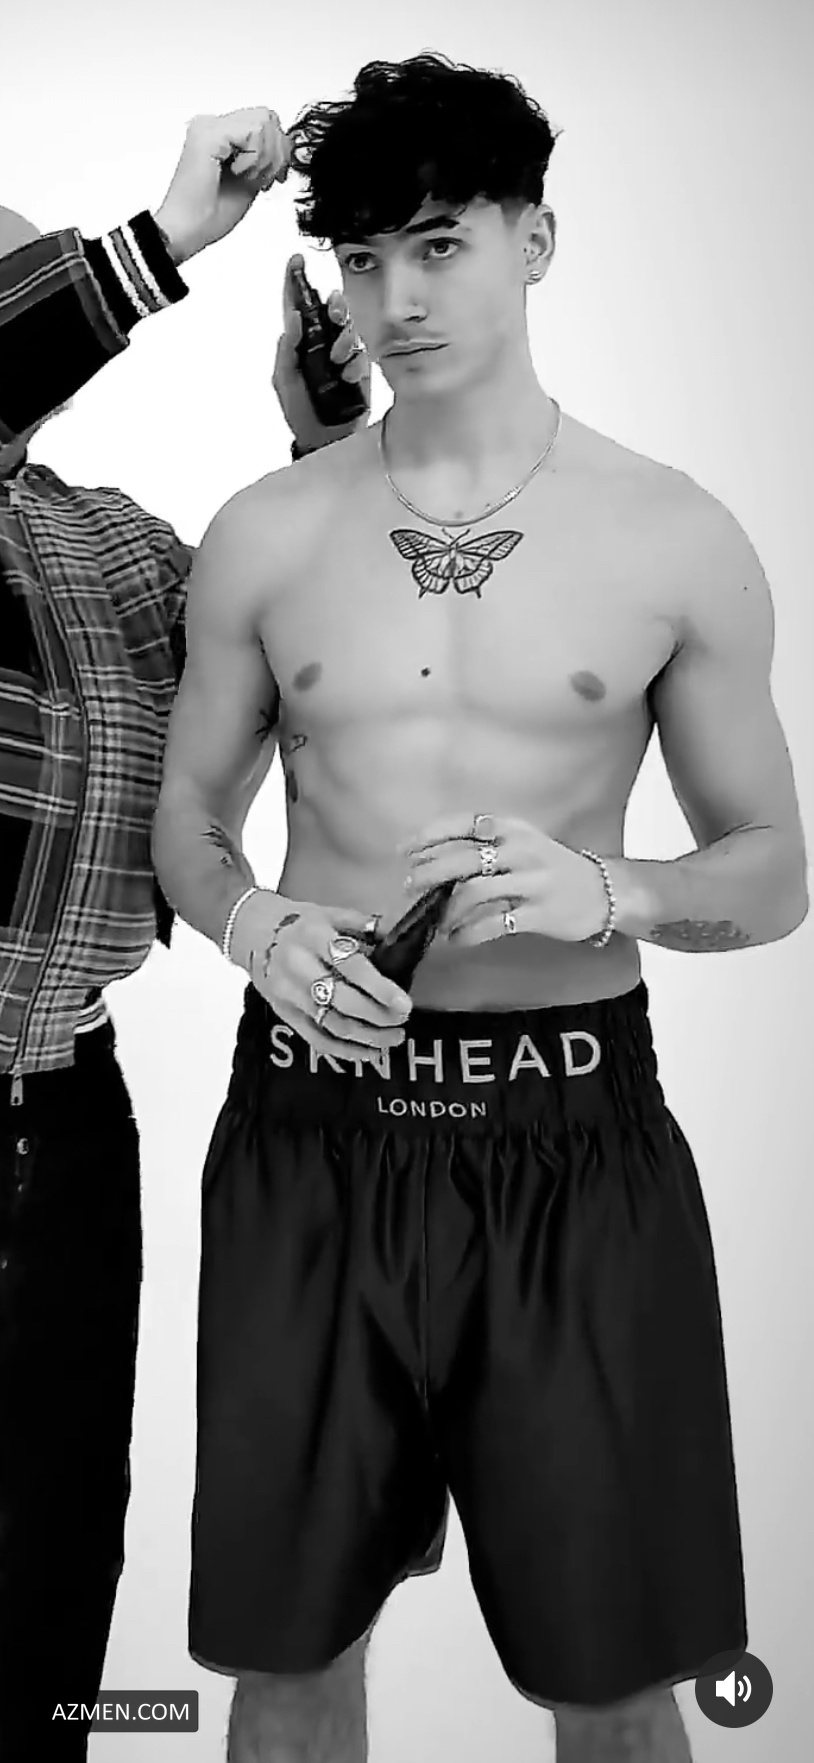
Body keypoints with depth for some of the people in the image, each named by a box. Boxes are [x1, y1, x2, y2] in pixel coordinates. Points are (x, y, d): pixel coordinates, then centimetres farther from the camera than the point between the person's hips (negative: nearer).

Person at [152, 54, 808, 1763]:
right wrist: (255, 922, -10)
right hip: (315, 1120, 2)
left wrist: (605, 891, -16)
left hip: (577, 1130, -1)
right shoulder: (263, 537, 4)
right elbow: (187, 817, 12)